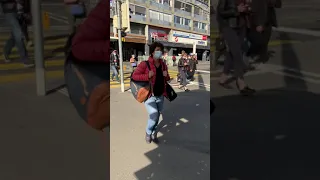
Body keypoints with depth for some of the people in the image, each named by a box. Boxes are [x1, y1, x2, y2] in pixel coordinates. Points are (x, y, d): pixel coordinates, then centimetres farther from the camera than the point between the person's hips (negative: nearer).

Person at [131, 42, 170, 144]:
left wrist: (166, 76, -5)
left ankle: (154, 133, 35)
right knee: (154, 115, -16)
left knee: (157, 116, 13)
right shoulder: (145, 64, -12)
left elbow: (167, 79, 19)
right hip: (149, 95, -6)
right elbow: (134, 76, -13)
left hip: (160, 95, 6)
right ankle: (148, 132, 13)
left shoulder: (163, 65, 8)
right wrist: (147, 76, -25)